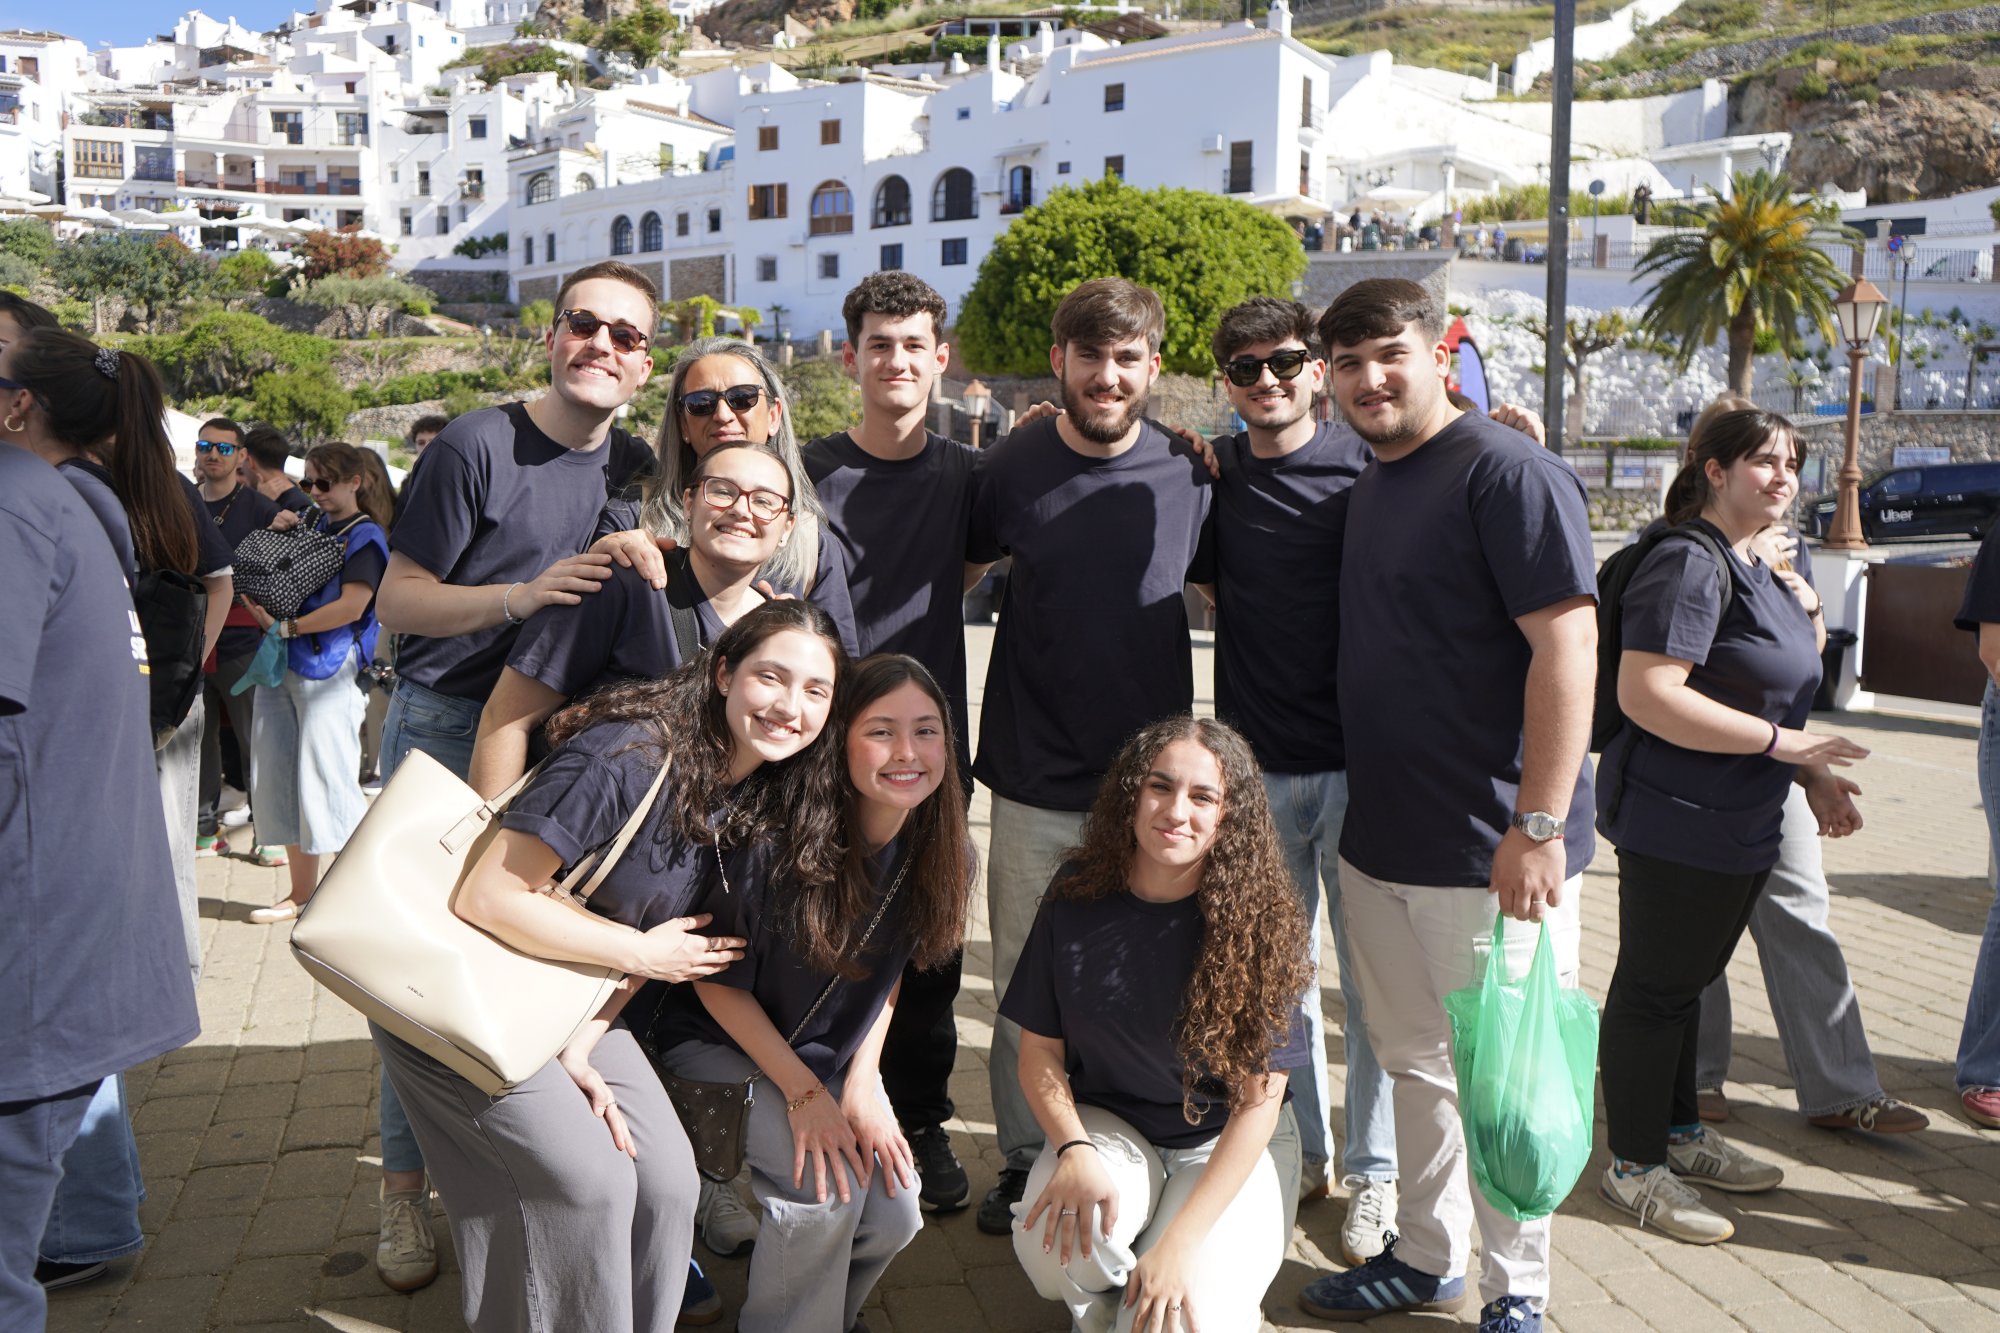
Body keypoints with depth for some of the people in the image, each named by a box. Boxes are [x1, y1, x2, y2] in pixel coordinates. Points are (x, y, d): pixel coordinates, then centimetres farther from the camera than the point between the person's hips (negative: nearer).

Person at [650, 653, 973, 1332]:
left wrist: (861, 1080, -7)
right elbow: (719, 983, -17)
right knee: (828, 1188, -25)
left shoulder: (943, 855, -13)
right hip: (721, 1046, -5)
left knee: (893, 1215, -10)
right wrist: (804, 1093, -18)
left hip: (834, 1057, 5)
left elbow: (887, 972, 4)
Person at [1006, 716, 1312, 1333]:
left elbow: (1259, 1101, -15)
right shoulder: (1079, 895, -9)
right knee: (1052, 1248, -30)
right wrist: (1074, 1151, -20)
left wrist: (1181, 1241, -22)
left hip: (1229, 1144, -2)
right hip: (1108, 1124, 2)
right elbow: (1040, 1049, -1)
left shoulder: (1256, 918, -16)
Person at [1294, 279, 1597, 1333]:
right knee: (1414, 1060, 19)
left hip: (1487, 849, -8)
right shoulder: (1366, 489, 13)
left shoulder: (1508, 473, -13)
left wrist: (1538, 825, -24)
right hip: (1378, 842, 8)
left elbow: (1566, 645, -20)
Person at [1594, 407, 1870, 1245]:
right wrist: (1781, 742, -23)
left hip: (1739, 825, 10)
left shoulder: (1754, 569, 15)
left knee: (1687, 979, 19)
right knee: (1655, 987, 0)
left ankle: (1679, 1134, 34)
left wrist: (1809, 617, 11)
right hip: (1677, 823, -10)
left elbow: (1791, 671, 32)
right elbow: (1646, 695, -27)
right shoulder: (1688, 563, -17)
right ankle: (1633, 1166, 12)